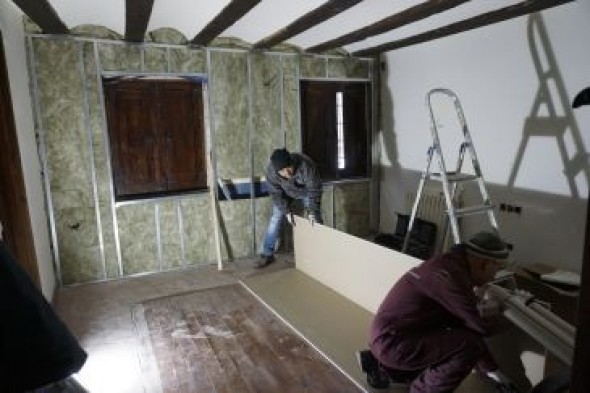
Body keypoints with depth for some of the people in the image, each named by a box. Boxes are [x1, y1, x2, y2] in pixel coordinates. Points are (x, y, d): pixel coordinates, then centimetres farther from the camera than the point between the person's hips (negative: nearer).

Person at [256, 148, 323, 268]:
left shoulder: (305, 165, -42)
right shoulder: (270, 170, -35)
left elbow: (314, 189, -29)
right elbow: (276, 194, -20)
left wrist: (312, 211, -31)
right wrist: (286, 211, -24)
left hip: (306, 191, -1)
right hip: (285, 193, 1)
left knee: (315, 220, -3)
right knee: (275, 219, -4)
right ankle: (267, 255, 6)